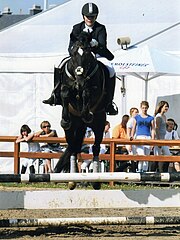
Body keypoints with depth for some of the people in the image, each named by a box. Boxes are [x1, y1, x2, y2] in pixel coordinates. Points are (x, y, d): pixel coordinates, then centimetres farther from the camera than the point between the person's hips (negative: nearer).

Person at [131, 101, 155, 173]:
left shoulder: (151, 118, 11)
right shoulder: (137, 117, 11)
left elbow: (152, 129, 9)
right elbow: (133, 128, 12)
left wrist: (153, 139, -1)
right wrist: (132, 136, -3)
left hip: (148, 137, 2)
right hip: (139, 137, -2)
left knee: (146, 156, 2)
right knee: (141, 155, -18)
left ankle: (145, 171, 8)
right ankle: (139, 170, -17)